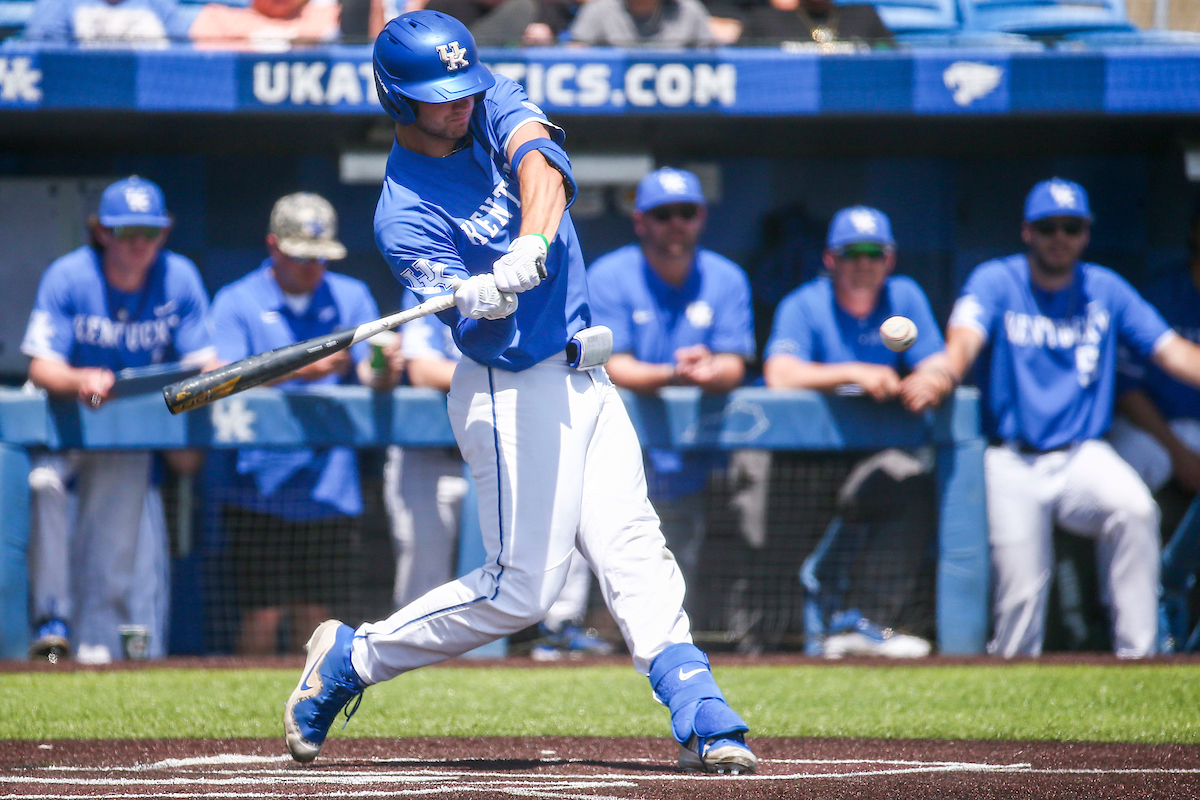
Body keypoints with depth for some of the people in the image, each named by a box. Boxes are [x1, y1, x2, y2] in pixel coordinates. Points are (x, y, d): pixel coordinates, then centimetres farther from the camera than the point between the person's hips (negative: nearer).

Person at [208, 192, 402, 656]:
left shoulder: (351, 298, 11)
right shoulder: (237, 302, 2)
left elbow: (371, 376, 1)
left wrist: (385, 371, -24)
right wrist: (301, 370, -25)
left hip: (330, 491, 3)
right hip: (260, 491, -3)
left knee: (316, 613, 4)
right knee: (263, 615, -7)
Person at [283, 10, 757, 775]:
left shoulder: (493, 106, 2)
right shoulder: (405, 213, -14)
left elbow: (539, 160, -20)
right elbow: (480, 332, -23)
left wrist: (531, 245, -39)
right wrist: (481, 302, -47)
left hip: (586, 380, 6)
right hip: (515, 391, -6)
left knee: (636, 554, -1)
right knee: (520, 590, -5)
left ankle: (702, 719, -4)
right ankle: (351, 659, 10)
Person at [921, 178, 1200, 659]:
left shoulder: (1106, 291, 9)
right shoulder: (996, 282, 1)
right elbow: (966, 336, -18)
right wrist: (944, 375, -41)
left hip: (1083, 456, 1)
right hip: (1012, 461, -1)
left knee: (1135, 509, -29)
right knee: (1020, 591, -12)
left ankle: (1137, 654, -25)